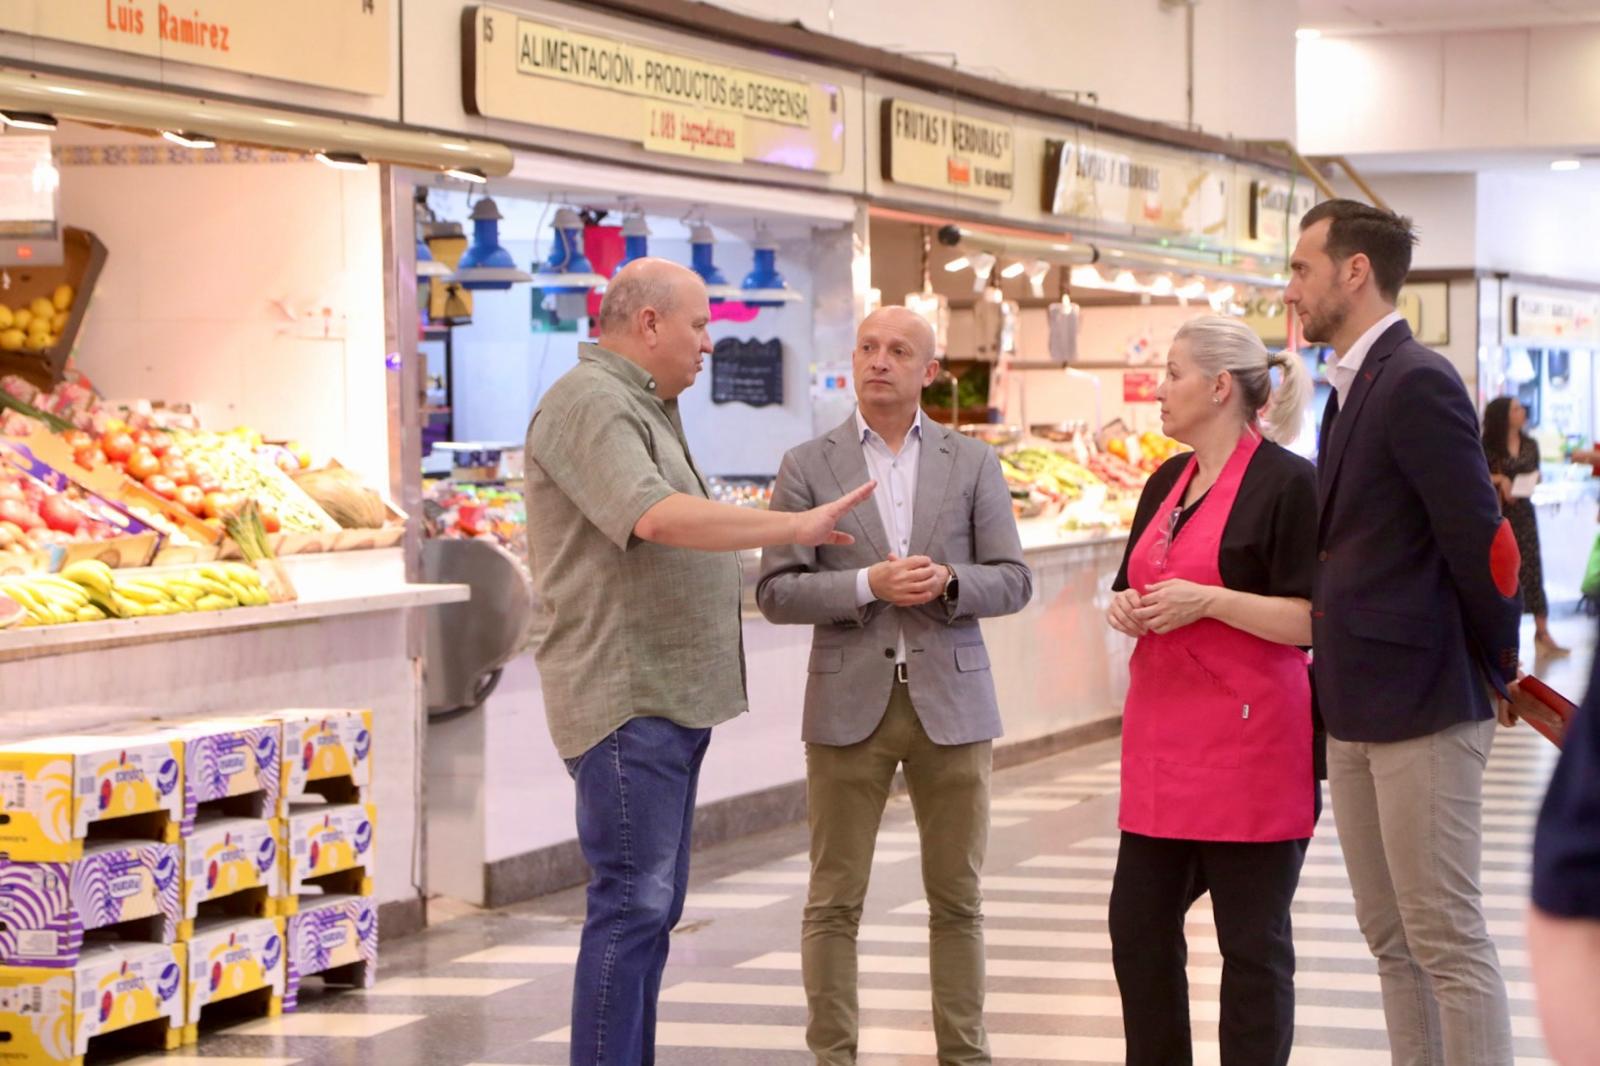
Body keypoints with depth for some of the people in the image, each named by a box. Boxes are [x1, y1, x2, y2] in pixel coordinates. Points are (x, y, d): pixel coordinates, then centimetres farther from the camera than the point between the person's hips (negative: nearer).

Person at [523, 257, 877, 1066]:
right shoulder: (590, 404, -14)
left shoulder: (643, 408, 19)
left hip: (670, 696, 10)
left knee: (654, 904, 12)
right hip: (626, 700, -10)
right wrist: (797, 528, -27)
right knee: (632, 904, -11)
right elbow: (654, 517, -28)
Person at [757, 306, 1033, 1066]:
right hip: (849, 703, -1)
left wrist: (947, 582, -16)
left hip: (951, 698, 1)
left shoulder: (973, 464, 6)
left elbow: (1013, 582, 3)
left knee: (956, 896, 7)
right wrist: (869, 585, -17)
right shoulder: (807, 466, 2)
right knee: (834, 899, 1)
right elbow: (776, 592, -3)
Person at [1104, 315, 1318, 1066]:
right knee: (1138, 924, 9)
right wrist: (1127, 607, 2)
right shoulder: (1168, 482, 15)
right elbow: (1135, 587, 24)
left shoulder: (1285, 482, -10)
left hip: (1246, 743, -8)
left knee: (1252, 942, 0)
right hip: (1164, 736, 8)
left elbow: (1310, 620, -15)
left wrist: (1205, 600, -21)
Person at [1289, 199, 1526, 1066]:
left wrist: (1501, 669, -6)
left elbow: (1478, 540, -17)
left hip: (1420, 708, -9)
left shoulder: (1418, 383, -14)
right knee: (1392, 941, 13)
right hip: (1356, 711, 9)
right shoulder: (1352, 387, 15)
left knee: (1447, 942, -5)